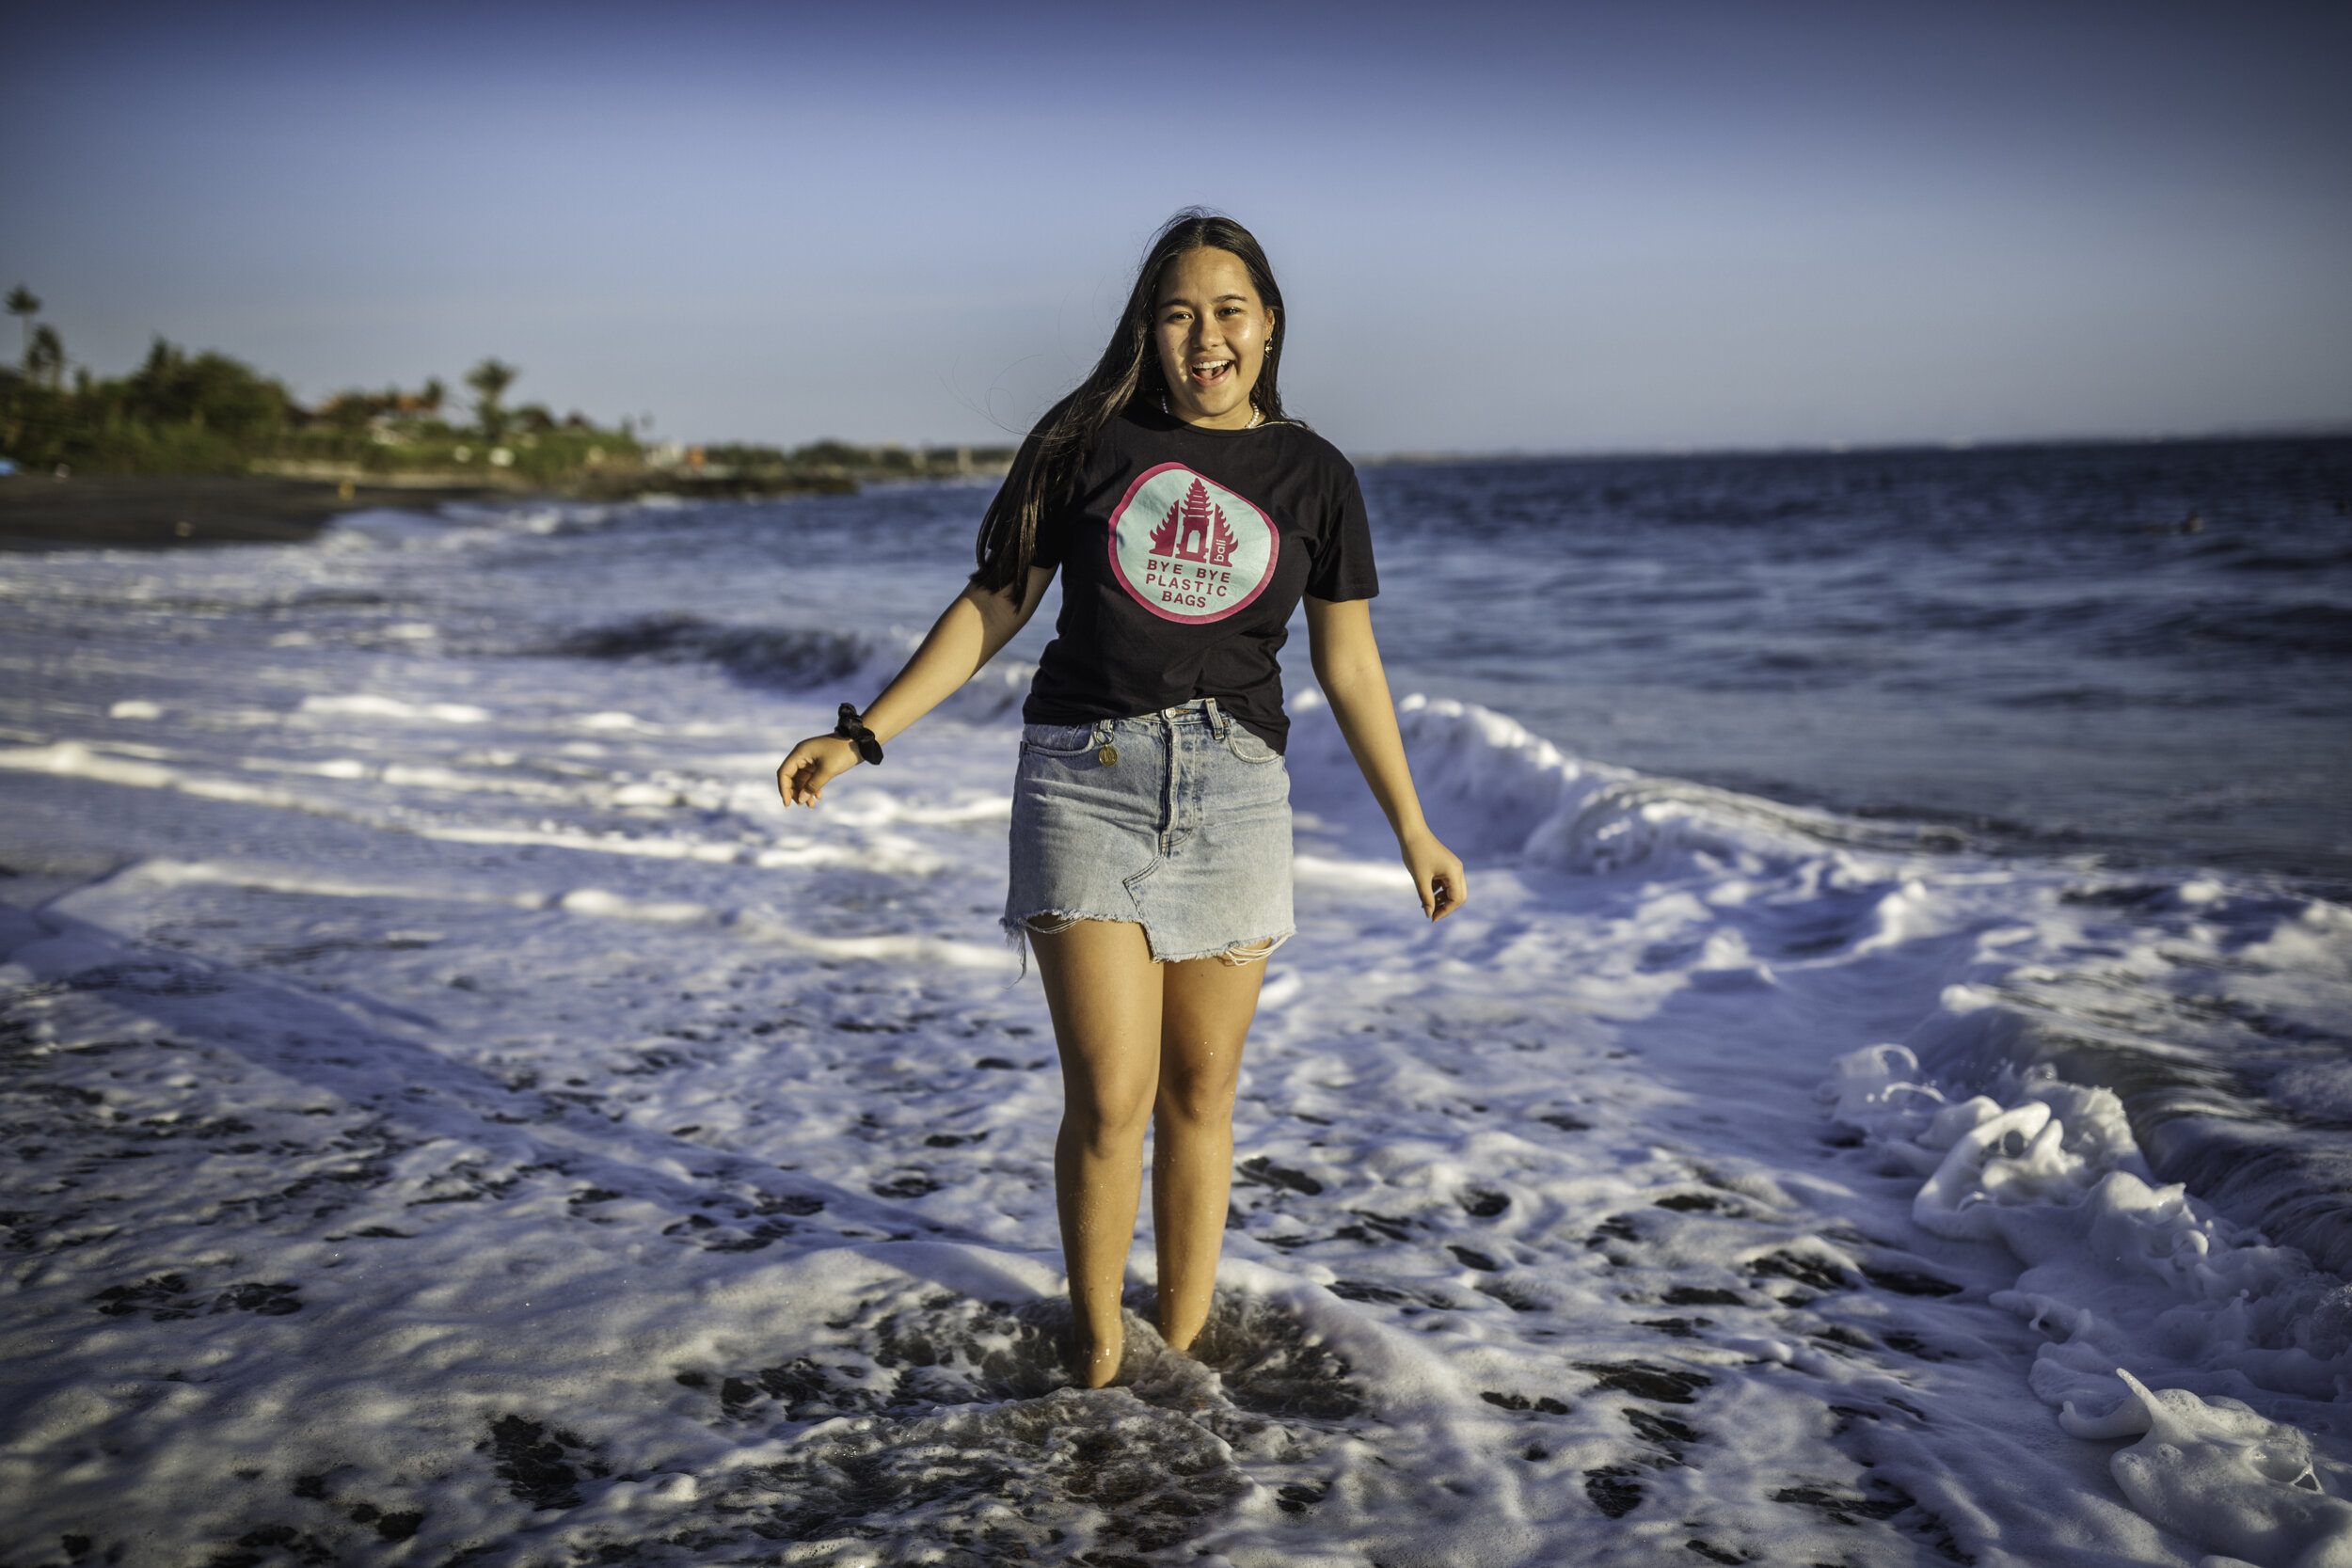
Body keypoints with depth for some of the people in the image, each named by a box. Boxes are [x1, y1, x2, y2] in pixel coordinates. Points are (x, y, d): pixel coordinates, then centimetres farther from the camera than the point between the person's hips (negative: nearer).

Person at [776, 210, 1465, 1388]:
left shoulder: (1314, 478, 7)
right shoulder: (1091, 443, 4)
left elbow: (1349, 668, 11)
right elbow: (994, 607, 7)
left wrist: (1412, 829, 10)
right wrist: (863, 736, 1)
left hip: (1232, 793, 2)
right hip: (1084, 777, -1)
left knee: (1200, 1092, 8)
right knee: (1110, 1101, -6)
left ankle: (1185, 1347, 24)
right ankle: (1096, 1353, 14)